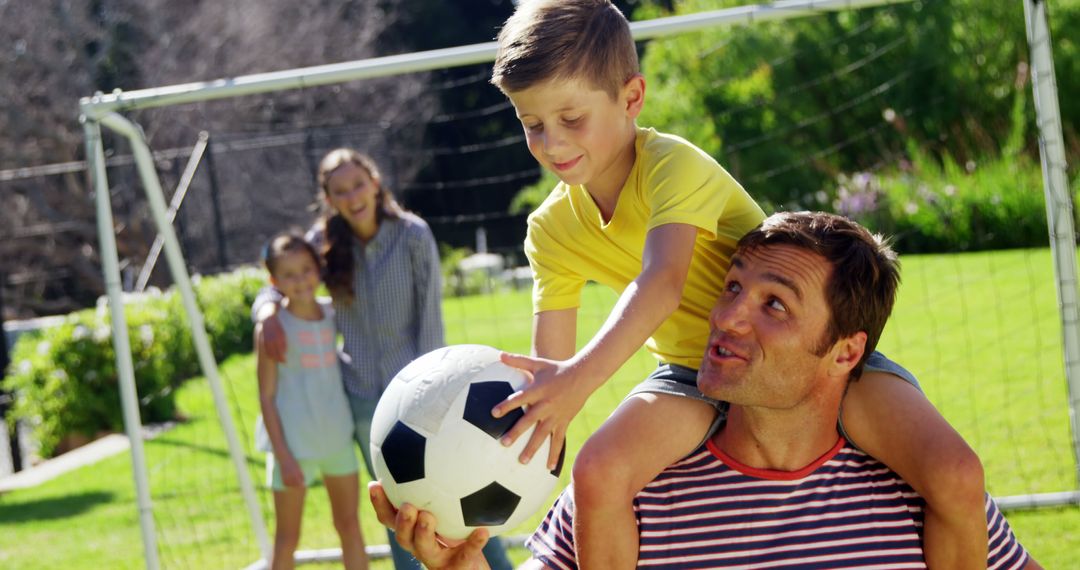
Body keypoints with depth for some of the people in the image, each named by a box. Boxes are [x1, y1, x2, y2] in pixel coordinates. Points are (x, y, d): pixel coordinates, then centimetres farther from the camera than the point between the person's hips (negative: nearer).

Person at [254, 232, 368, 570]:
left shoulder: (332, 316, 3)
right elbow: (266, 396, -10)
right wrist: (283, 456, -15)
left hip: (336, 438, 5)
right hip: (294, 444, -5)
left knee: (350, 526, 13)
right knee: (287, 539, 2)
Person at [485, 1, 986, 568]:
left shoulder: (674, 165, -22)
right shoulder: (550, 230, -4)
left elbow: (662, 283, -41)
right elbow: (545, 368, -7)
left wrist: (580, 376, -57)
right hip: (693, 372, 4)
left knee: (955, 477, -26)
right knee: (597, 472, -30)